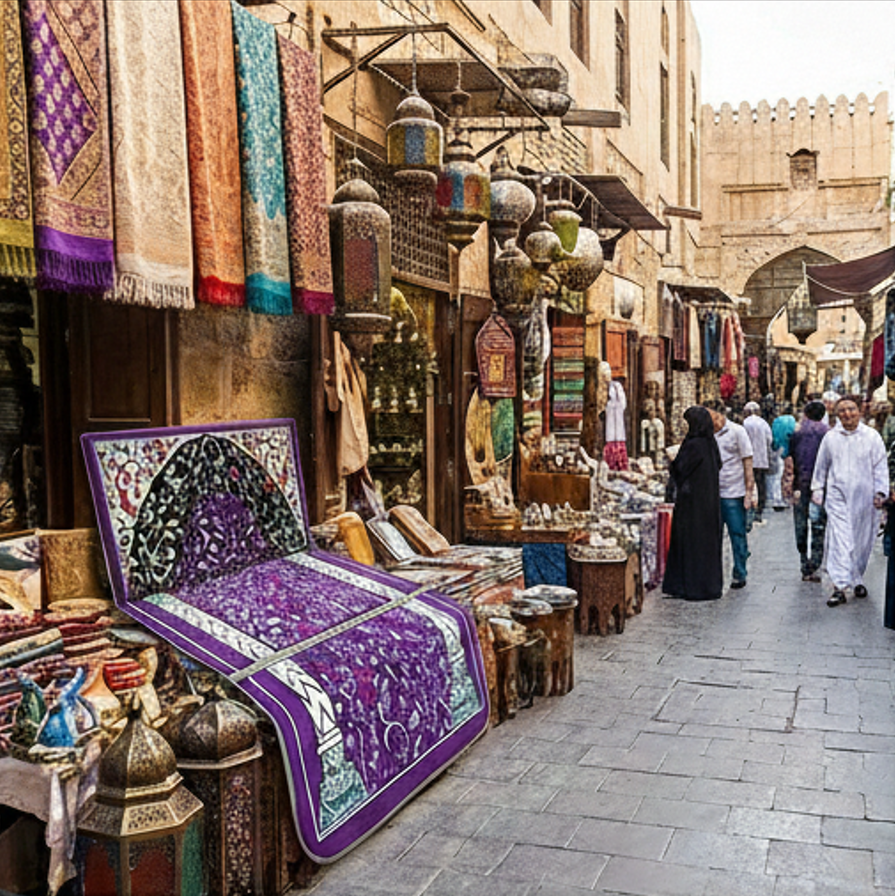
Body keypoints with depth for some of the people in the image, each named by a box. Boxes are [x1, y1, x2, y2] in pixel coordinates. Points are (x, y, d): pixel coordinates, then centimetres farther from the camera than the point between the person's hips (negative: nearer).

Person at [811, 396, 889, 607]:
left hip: (864, 497, 0)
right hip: (837, 496, 0)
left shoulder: (872, 436, 2)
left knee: (862, 541, 8)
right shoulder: (830, 437, 6)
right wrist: (817, 489, 15)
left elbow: (880, 466, 3)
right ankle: (839, 587, -13)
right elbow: (821, 466, 16)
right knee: (839, 540, -10)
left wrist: (880, 492, -3)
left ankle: (857, 579, 28)